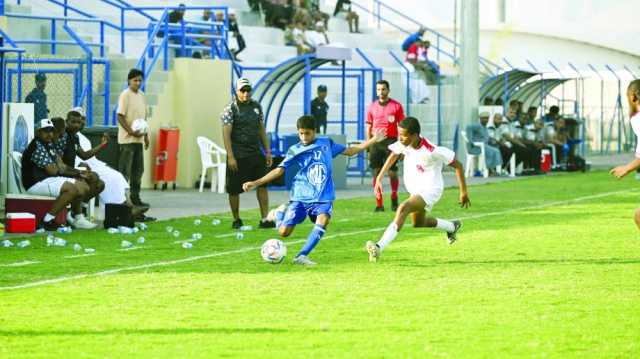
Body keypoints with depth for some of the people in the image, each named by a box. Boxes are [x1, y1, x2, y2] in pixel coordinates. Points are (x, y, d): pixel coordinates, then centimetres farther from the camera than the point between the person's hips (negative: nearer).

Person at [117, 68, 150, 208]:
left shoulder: (141, 95, 13)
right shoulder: (125, 95, -10)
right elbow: (120, 117, -15)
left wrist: (146, 135, 15)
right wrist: (131, 132, -20)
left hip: (138, 139, 8)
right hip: (127, 139, -8)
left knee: (138, 170, 11)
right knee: (125, 170, -6)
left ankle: (135, 197, 18)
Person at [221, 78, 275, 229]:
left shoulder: (256, 106, 11)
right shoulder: (230, 109, -7)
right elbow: (226, 134, -11)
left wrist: (268, 151, 12)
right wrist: (230, 157, -18)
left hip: (256, 154, 5)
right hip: (238, 155, -5)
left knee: (262, 185, -2)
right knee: (234, 189, 2)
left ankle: (265, 219, -1)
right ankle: (236, 220, 16)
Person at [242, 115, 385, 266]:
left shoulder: (326, 143, 6)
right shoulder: (295, 150, 0)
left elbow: (349, 151, 17)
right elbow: (279, 170, -2)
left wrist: (372, 140, 15)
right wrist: (255, 183, -11)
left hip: (323, 197, 1)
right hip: (300, 196, -1)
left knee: (322, 221, -29)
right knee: (284, 232, -7)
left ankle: (302, 256, -23)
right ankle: (279, 213, 28)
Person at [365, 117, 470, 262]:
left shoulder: (432, 151, -30)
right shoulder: (404, 143, -13)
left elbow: (457, 165, -18)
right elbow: (393, 155, 10)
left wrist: (463, 192, -11)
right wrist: (379, 178, 5)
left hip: (429, 189, -9)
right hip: (415, 189, 9)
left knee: (403, 208, -32)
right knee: (418, 223, 27)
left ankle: (379, 247, -43)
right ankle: (452, 227, 51)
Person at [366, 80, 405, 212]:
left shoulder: (396, 106, 2)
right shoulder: (372, 107, 10)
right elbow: (369, 127, 13)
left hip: (391, 141, -2)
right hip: (376, 142, 2)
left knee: (393, 173, -3)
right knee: (376, 173, -3)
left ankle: (394, 200, 16)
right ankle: (379, 203, 0)